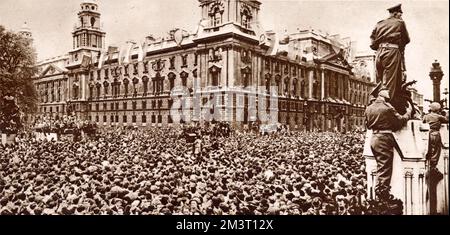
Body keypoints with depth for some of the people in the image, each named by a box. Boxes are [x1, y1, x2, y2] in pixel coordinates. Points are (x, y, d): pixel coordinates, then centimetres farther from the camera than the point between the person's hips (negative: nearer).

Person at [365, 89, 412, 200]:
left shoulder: (369, 108, 8)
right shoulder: (388, 108, -13)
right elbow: (400, 121, -7)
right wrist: (408, 112, 9)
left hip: (373, 138, 8)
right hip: (384, 139, -7)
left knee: (381, 167, 20)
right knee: (385, 169, 0)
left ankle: (379, 191, 26)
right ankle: (384, 194, 4)